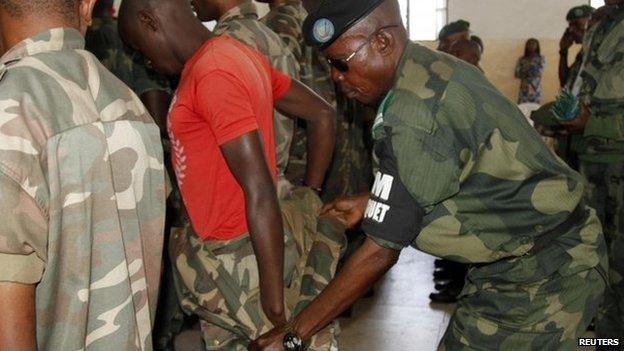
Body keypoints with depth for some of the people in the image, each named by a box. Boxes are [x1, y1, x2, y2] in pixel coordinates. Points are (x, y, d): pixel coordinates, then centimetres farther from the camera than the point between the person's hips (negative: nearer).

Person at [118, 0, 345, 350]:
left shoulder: (212, 73, -21)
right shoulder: (237, 53, 7)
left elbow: (260, 192, -25)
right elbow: (323, 115, 15)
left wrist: (275, 304, -22)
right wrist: (309, 197, 18)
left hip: (246, 258, -9)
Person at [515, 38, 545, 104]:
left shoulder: (541, 59, 2)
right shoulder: (521, 59, 7)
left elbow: (539, 73, -10)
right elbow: (517, 74, -1)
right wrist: (525, 72, -15)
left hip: (535, 88, -2)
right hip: (524, 88, 2)